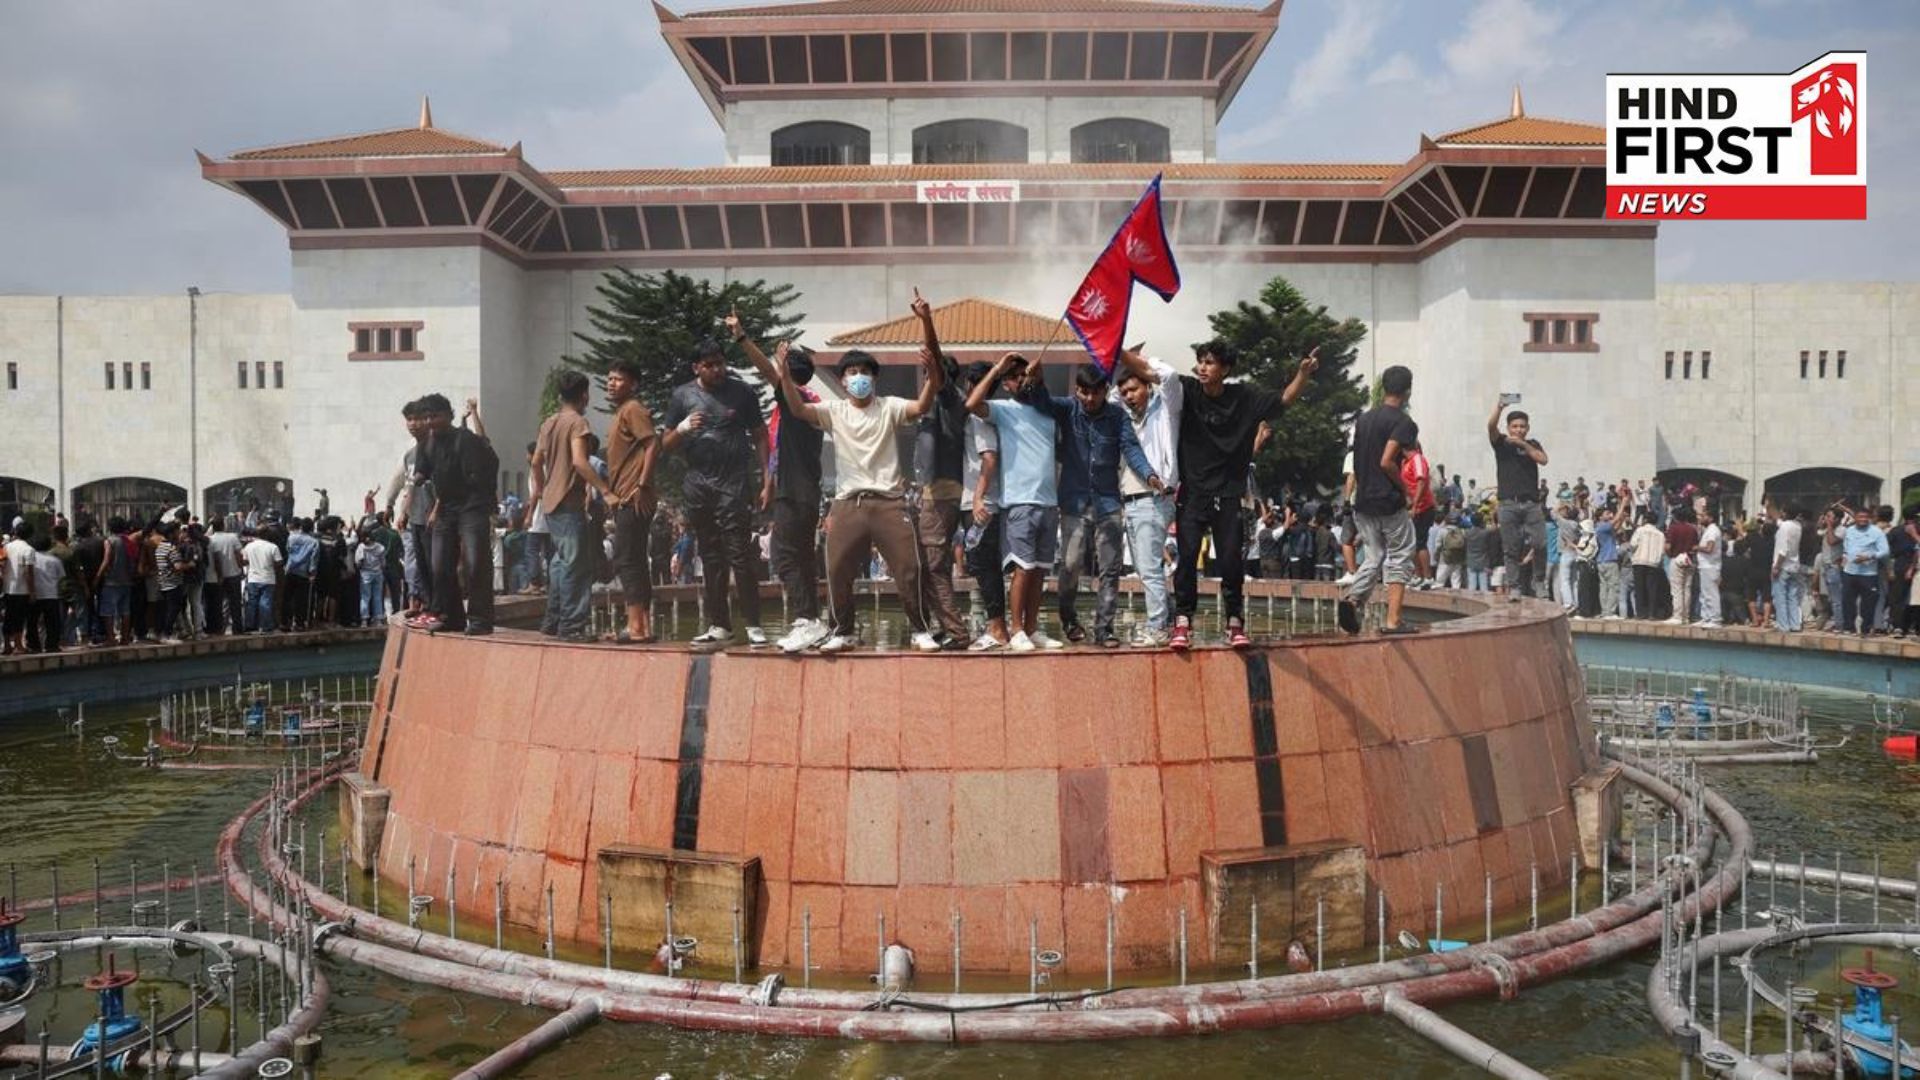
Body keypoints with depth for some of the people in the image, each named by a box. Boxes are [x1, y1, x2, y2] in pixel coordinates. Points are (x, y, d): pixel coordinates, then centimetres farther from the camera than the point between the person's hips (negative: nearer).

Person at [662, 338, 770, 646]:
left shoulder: (741, 392, 4)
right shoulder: (682, 396, 9)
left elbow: (760, 435, 6)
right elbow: (666, 444, 11)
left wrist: (766, 475, -3)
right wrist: (682, 428, -10)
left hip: (734, 484, -3)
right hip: (697, 487, 3)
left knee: (740, 557, -7)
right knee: (711, 559, 8)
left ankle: (753, 625, -4)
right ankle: (719, 625, 14)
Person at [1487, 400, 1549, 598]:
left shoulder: (1532, 445, 16)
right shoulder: (1501, 443, 9)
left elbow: (1543, 460, -2)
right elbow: (1491, 426, -10)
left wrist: (1523, 444, -7)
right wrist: (1499, 406, -22)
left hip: (1532, 503, 2)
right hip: (1509, 504, -2)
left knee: (1540, 545, -7)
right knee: (1511, 549, -2)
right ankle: (1514, 587, 3)